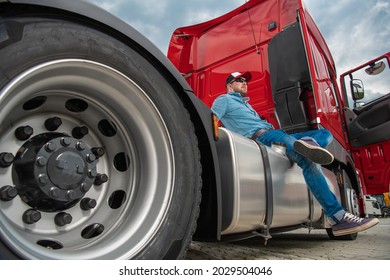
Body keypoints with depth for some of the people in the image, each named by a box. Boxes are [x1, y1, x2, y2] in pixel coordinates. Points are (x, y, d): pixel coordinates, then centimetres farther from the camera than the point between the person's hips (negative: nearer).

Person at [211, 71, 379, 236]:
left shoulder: (245, 104, 37)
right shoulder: (224, 100, 12)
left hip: (273, 134, 10)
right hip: (259, 136, -10)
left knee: (325, 134, 5)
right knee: (308, 160, -29)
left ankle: (306, 144, -31)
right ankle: (338, 218, -29)